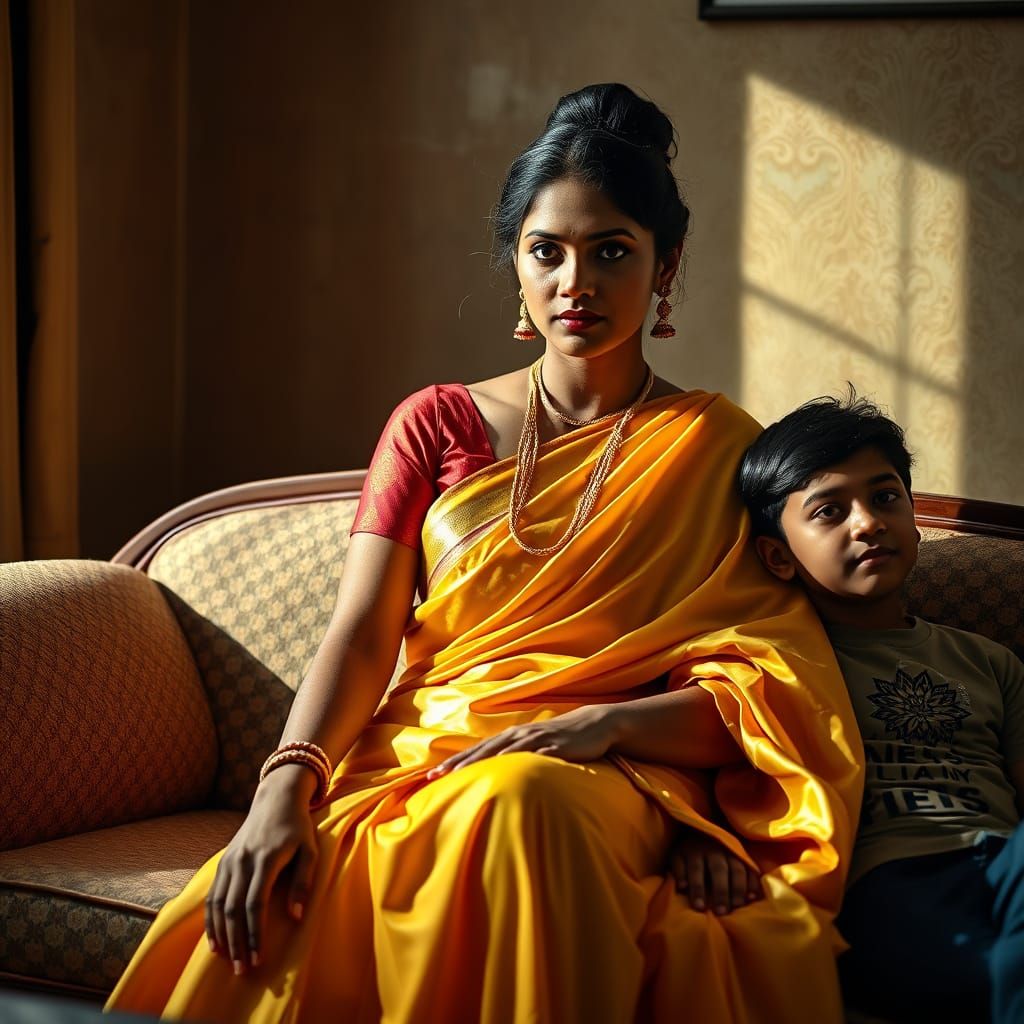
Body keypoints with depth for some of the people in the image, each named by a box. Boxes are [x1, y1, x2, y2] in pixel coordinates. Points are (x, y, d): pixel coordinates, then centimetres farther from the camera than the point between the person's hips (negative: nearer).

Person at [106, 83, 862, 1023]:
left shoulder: (720, 449, 12)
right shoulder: (437, 426, 17)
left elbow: (762, 692, 3)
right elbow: (361, 634, 5)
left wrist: (606, 723, -17)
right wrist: (289, 781, -16)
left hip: (597, 779, -1)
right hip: (412, 758, 1)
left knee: (518, 803, -40)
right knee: (278, 901, -35)